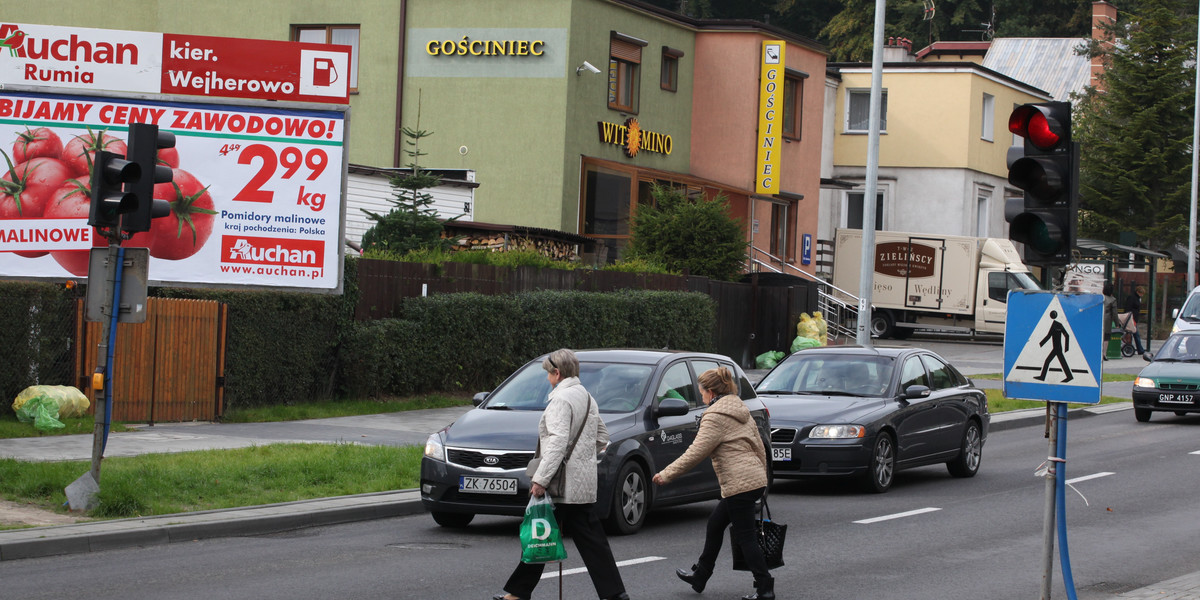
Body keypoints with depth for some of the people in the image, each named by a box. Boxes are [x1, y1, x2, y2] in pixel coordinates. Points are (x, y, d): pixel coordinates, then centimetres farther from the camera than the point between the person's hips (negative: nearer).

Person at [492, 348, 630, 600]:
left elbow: (557, 442, -22)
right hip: (583, 483, 9)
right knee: (590, 539, 9)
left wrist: (540, 479, -22)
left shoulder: (560, 399, -13)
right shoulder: (586, 397, 16)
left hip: (562, 484, -9)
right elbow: (602, 437, 23)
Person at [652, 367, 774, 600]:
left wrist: (666, 475, -11)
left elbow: (696, 452, -17)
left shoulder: (715, 417, -12)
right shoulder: (741, 411, 16)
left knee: (744, 537, -3)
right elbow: (759, 446, 19)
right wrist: (762, 474, 27)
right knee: (715, 524, 20)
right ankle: (700, 576, 31)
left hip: (740, 483, -10)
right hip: (755, 480, 10)